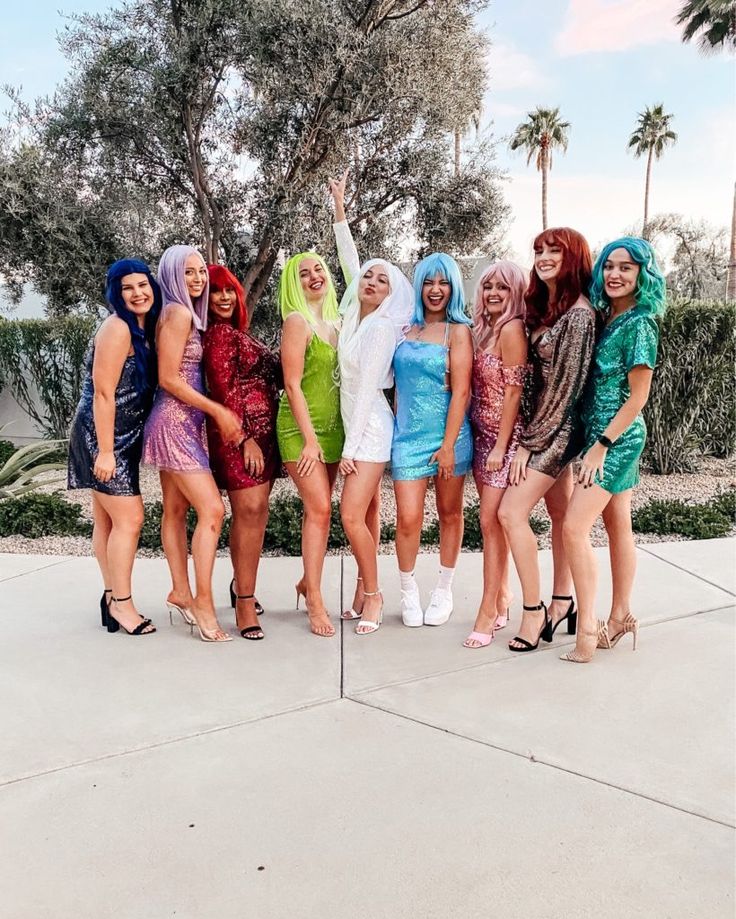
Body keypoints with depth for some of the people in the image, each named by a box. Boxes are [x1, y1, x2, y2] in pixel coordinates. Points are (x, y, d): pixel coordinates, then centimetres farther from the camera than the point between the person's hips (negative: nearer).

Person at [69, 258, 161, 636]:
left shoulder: (144, 328, 10)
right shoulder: (117, 328, -17)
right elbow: (103, 393, -20)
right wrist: (105, 451, -21)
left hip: (122, 437, 9)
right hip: (101, 437, -9)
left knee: (108, 520, 13)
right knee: (129, 517, -7)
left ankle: (112, 597, 23)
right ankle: (121, 603, 5)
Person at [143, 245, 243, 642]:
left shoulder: (188, 315, 16)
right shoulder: (178, 313, -12)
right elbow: (168, 379, -16)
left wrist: (217, 413, 11)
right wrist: (218, 411, -14)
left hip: (184, 423, 10)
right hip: (175, 423, -10)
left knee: (176, 510, 11)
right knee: (212, 509, -12)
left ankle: (181, 593, 19)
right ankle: (203, 600, -6)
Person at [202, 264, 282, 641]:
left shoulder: (240, 333, 18)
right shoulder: (219, 334, -6)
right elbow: (225, 390, -12)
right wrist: (246, 438, -15)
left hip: (263, 429, 8)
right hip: (239, 431, -8)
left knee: (256, 511, 10)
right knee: (249, 510, -12)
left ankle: (242, 582, 24)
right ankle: (245, 601, -7)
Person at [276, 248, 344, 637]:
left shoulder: (334, 321, 13)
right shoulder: (297, 321, -8)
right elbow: (292, 385, -12)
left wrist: (329, 434, 11)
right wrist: (310, 439, -16)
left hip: (332, 426, 7)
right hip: (301, 428, -6)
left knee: (318, 509, 10)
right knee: (320, 509, -10)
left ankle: (308, 581, 26)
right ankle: (315, 603, -4)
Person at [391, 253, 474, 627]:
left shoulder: (457, 331, -2)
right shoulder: (406, 329, 9)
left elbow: (461, 392, -9)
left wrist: (449, 444, -14)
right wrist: (395, 428, 7)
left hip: (447, 433, -2)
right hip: (408, 434, 2)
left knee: (449, 514, 10)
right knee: (408, 519, -5)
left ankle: (444, 591, 25)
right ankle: (409, 593, 15)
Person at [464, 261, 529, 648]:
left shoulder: (511, 329, -12)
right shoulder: (484, 329, 12)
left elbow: (514, 391, -15)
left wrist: (500, 446, -16)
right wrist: (486, 441, 5)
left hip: (503, 435, -8)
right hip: (481, 433, 8)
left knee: (491, 521, -6)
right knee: (493, 520, 13)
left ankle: (488, 613, 1)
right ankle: (502, 596, 24)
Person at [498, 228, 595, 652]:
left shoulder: (578, 314, -16)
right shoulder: (545, 306, 11)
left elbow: (567, 387, -18)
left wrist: (529, 444, -15)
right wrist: (533, 436, 4)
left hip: (558, 427, -9)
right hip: (549, 426, 9)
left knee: (511, 513, -12)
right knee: (561, 515, 14)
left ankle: (534, 611, -1)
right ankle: (562, 602, 24)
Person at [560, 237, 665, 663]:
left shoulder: (639, 324, -14)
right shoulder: (608, 317, 10)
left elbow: (637, 398, -16)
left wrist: (601, 446, -17)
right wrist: (600, 442, 4)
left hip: (618, 436, -9)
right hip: (603, 433, 9)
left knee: (575, 527, -13)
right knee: (619, 527, 14)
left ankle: (587, 631, -5)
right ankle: (621, 617, 25)